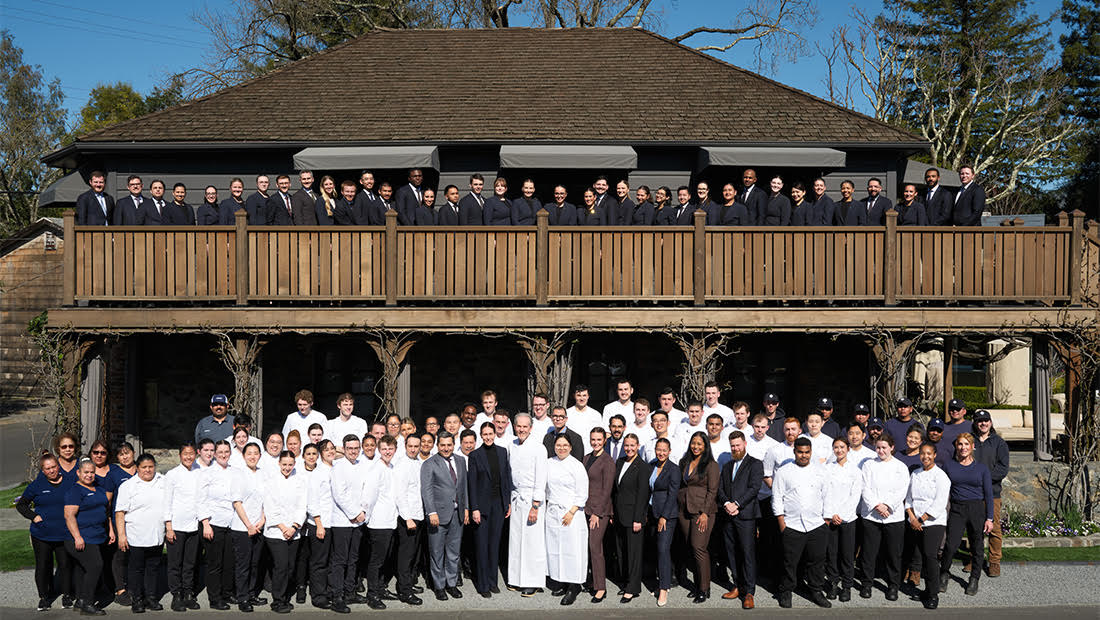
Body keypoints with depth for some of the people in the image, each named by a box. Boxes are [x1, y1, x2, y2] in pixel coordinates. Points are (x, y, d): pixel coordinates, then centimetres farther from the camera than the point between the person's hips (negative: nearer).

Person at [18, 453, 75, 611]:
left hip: (64, 534, 0)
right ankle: (43, 597, 22)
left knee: (65, 564, 5)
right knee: (42, 566, 7)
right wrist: (33, 516, -5)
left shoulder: (70, 483, 2)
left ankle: (66, 595, 20)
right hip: (41, 535, 0)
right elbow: (21, 504, 9)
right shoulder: (36, 485, 0)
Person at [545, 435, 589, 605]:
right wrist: (548, 505, 12)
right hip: (552, 512, 5)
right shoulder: (549, 463, 9)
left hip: (571, 512, -5)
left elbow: (582, 494, -7)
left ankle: (573, 587, -2)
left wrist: (572, 512, -13)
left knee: (571, 549, -6)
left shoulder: (577, 466, -5)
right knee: (554, 546, 6)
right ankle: (560, 583, 16)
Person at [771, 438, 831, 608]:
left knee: (817, 560, 7)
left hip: (816, 524, 2)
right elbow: (776, 498, 2)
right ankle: (785, 592, 15)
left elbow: (826, 495, 15)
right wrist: (781, 522, -3)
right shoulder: (783, 472, 3)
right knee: (790, 561, 1)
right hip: (792, 526, -2)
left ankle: (816, 591, 22)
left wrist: (827, 517, 10)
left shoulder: (820, 471, 11)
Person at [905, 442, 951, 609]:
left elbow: (939, 503, -11)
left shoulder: (940, 475, -6)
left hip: (934, 522, -5)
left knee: (930, 555, -13)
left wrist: (921, 519, -11)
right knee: (923, 556, 5)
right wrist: (912, 518, -2)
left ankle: (933, 595, -7)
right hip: (916, 524, 5)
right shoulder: (914, 474, 13)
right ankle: (928, 589, 15)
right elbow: (909, 497, 12)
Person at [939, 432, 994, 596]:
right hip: (956, 509, 0)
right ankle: (944, 574, 10)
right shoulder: (949, 466, 5)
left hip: (977, 509, 0)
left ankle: (974, 580, 23)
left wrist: (989, 518, -2)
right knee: (950, 545, -11)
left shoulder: (981, 467, 3)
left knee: (977, 547, 6)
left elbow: (989, 494, 3)